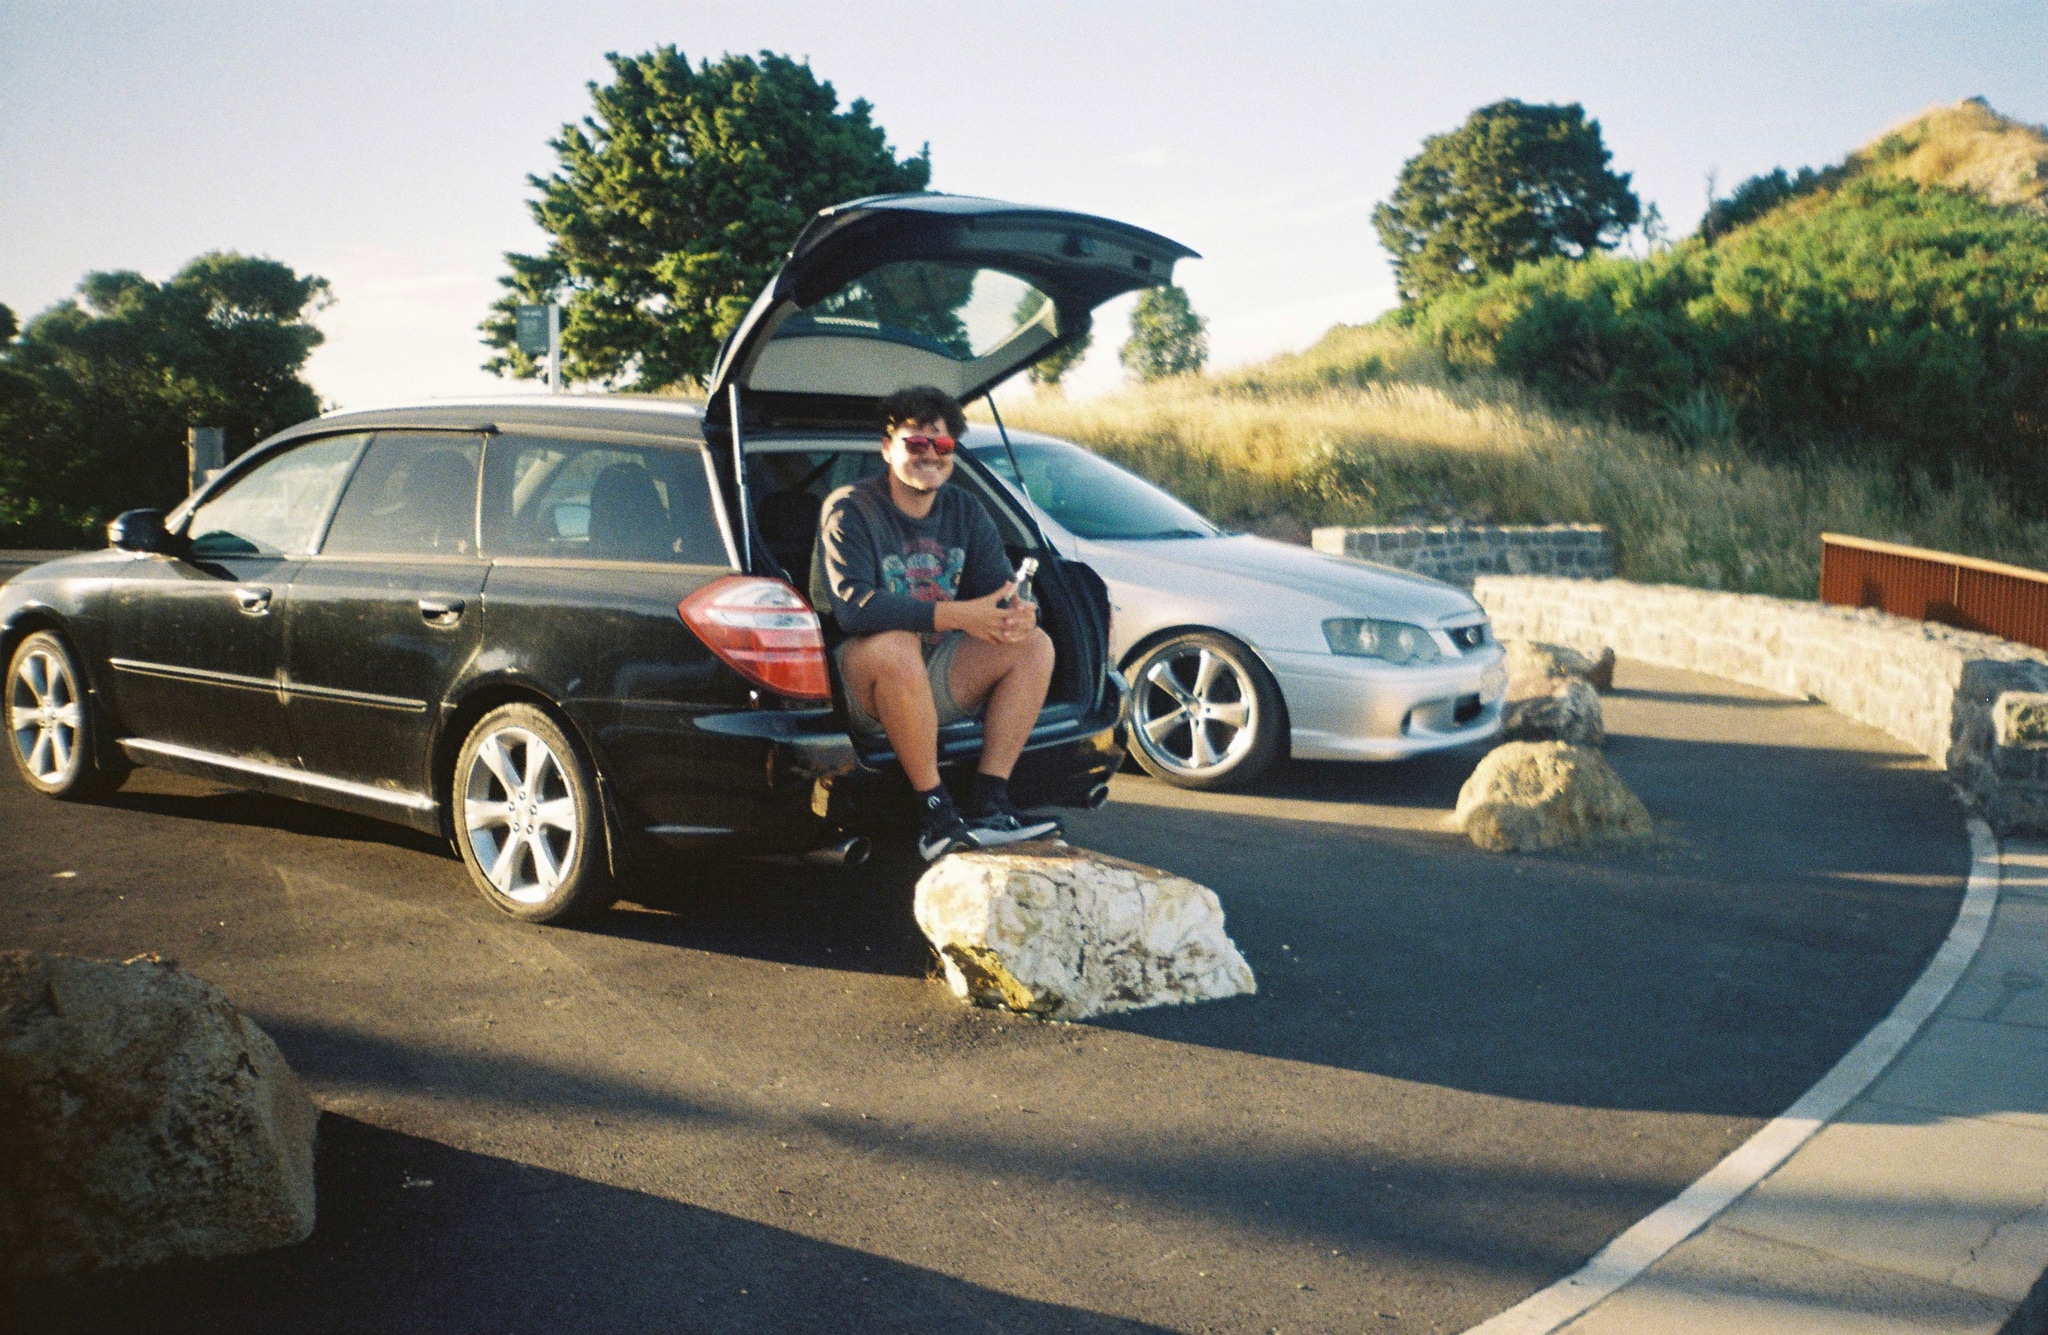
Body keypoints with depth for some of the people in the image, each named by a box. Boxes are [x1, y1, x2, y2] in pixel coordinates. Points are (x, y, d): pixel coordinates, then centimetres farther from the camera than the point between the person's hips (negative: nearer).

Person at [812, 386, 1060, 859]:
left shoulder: (966, 511, 8)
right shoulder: (850, 509, -12)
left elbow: (1000, 585, 2)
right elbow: (852, 606, -27)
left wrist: (1020, 612, -25)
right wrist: (959, 615, -33)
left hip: (935, 678, 6)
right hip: (860, 688, -6)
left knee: (1035, 645, -10)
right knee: (895, 645, -38)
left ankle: (988, 803, -17)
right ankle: (936, 814, -29)